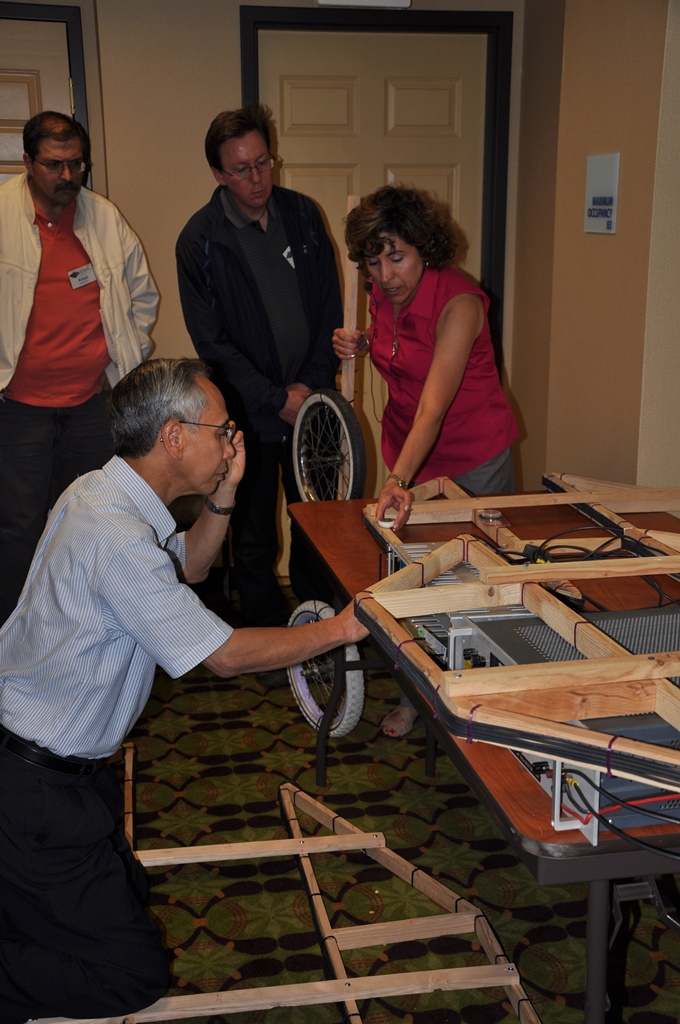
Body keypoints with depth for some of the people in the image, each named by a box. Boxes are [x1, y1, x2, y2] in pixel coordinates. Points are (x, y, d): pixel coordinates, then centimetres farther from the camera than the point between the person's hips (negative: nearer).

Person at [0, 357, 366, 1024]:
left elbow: (188, 565, 20)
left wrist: (222, 496, 2)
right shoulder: (114, 534, -28)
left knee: (125, 893, 22)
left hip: (68, 761, 10)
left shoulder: (101, 493, 3)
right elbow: (222, 655, -23)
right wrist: (341, 627, -13)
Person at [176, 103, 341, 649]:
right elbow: (212, 341, -9)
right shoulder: (200, 240, -8)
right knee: (254, 536, 8)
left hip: (311, 399, 3)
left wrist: (313, 383, -3)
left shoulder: (303, 214, 3)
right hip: (249, 410, -3)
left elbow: (330, 306, 7)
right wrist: (278, 399, -11)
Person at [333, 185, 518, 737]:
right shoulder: (385, 292, -6)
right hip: (407, 452, 7)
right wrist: (363, 343, -5)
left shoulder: (458, 302, -28)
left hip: (473, 458, -6)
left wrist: (399, 479, -52)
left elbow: (434, 405, -39)